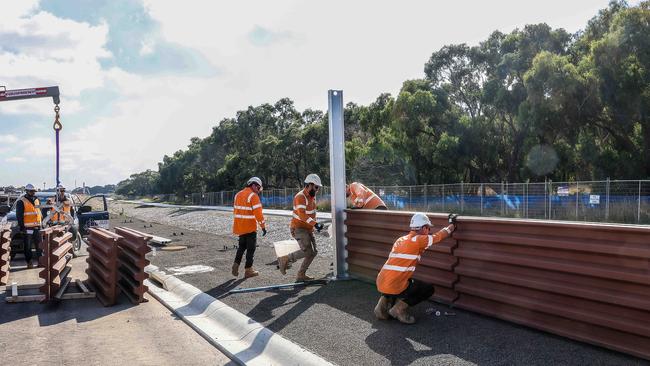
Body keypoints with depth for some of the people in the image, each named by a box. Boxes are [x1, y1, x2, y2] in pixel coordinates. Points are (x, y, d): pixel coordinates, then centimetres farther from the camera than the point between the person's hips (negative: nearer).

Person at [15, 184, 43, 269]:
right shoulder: (21, 202, -6)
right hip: (27, 228, -6)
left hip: (37, 227, 6)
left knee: (39, 245, 11)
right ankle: (29, 262, 7)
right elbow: (19, 216, -9)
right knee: (28, 247, 0)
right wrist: (21, 227, -14)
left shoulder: (36, 200, 15)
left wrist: (41, 221, 18)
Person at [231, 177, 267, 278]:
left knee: (242, 246, 21)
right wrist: (263, 226, -15)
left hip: (239, 226, 7)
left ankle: (236, 264, 9)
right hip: (250, 227, -7)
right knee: (251, 248, 5)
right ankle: (248, 270, 9)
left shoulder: (238, 195, 10)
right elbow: (258, 213, -19)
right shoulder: (253, 196, -14)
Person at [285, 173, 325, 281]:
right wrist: (315, 224, -36)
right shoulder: (300, 197, -18)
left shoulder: (312, 196, 12)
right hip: (299, 228, -10)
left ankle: (301, 275, 14)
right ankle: (284, 260, -2)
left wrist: (316, 224, 19)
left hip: (308, 229, 10)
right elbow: (302, 214, -31)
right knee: (307, 251, -19)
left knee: (313, 252, 6)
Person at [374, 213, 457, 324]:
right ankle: (401, 307, 0)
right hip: (394, 287, -7)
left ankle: (386, 301, 14)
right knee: (429, 289, 14)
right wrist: (452, 224, 16)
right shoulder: (417, 240, -7)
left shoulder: (401, 240, 15)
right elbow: (439, 236, 0)